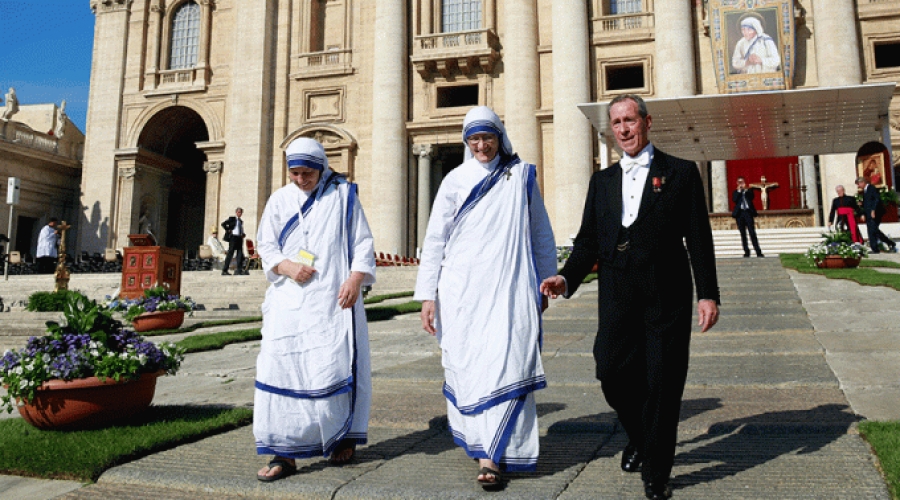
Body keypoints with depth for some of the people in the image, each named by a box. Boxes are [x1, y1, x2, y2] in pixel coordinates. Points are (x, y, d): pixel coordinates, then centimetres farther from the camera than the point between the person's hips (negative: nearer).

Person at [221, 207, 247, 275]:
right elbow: (223, 224, -6)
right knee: (230, 253, -5)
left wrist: (243, 234, 9)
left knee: (240, 254, 0)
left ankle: (239, 270, 3)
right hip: (233, 237, -6)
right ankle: (224, 270, -1)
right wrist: (228, 231, -9)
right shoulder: (232, 219, 2)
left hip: (240, 238, 6)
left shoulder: (241, 221, 18)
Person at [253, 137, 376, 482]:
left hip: (334, 300, -2)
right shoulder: (279, 200, 13)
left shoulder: (343, 195, 7)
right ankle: (285, 453, 0)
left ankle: (343, 438, 18)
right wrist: (287, 266, -10)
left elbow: (363, 242, 4)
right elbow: (266, 246, 11)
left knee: (335, 369, -3)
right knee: (281, 369, -6)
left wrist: (355, 278, -12)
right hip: (289, 301, 2)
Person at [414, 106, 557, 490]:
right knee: (467, 368, 3)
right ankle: (482, 441, 20)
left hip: (509, 289, -1)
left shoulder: (521, 176, 8)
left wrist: (546, 282, 12)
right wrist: (427, 294, 0)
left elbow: (541, 235, 13)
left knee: (506, 366, -8)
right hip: (462, 292, 1)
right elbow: (434, 239, 6)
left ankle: (491, 456, -2)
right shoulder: (455, 180, 7)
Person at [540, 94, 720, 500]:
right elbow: (588, 241, 12)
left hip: (666, 295, -3)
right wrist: (567, 278, -4)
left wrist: (708, 293, -5)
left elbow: (699, 238, 1)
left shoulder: (680, 173, 5)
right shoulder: (602, 181, 15)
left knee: (663, 383, 2)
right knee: (612, 373, 0)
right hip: (617, 296, 3)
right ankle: (640, 438, 32)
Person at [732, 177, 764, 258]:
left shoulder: (749, 190, 14)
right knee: (743, 234, 2)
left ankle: (758, 252, -8)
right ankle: (746, 252, 6)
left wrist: (745, 189, -5)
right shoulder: (735, 192, 14)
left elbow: (751, 197, -6)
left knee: (752, 233, -7)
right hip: (739, 213, 1)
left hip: (748, 212, -1)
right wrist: (739, 190, -1)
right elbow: (734, 200, -5)